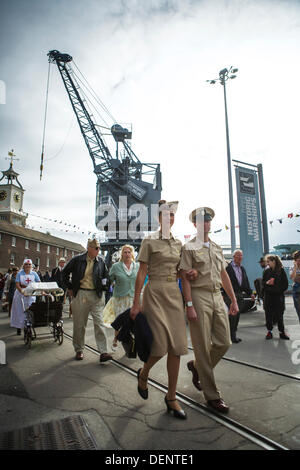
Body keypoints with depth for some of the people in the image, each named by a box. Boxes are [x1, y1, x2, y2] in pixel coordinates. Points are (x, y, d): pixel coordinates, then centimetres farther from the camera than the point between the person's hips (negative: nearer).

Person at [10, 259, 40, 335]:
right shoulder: (20, 273, -2)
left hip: (31, 295, 1)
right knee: (19, 311, 4)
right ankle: (18, 327, 16)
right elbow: (17, 285, -10)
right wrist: (22, 292, -25)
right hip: (20, 294, -1)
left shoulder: (34, 274, 3)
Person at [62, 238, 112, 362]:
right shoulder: (77, 259, -2)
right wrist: (70, 287, 6)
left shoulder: (100, 261, 4)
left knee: (99, 323, -3)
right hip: (80, 294, -1)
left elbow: (106, 276, 19)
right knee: (79, 324, 9)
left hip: (96, 295, 1)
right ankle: (79, 350, 26)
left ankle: (103, 352, -1)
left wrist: (104, 285, 3)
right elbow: (65, 272, 9)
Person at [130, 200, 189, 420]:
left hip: (174, 293, 5)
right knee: (161, 344, -7)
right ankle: (143, 374, 27)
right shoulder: (149, 241, -3)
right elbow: (142, 273, -5)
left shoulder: (178, 243, 12)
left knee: (177, 346, 3)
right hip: (155, 292, -5)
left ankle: (171, 397, 18)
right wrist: (136, 302, -8)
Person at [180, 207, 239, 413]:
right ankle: (212, 395, 16)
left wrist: (233, 300, 14)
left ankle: (196, 366, 32)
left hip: (217, 297, 6)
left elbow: (224, 275, 17)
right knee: (203, 346, 1)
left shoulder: (217, 247, 16)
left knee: (224, 342, 6)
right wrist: (189, 305, -15)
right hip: (199, 296, -6)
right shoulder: (189, 247, -3)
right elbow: (185, 278, -8)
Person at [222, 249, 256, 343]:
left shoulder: (242, 269, 17)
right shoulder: (228, 267, -8)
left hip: (240, 295, 7)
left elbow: (246, 282, 19)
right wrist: (223, 294, -15)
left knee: (236, 316, 11)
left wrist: (250, 293, 11)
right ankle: (231, 336, 4)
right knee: (233, 314, -8)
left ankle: (233, 335, 21)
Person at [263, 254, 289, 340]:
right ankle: (269, 332, 16)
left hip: (278, 296, -2)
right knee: (268, 314, 5)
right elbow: (262, 282, 9)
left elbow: (285, 284, 0)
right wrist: (267, 283, -11)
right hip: (268, 296, 2)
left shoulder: (281, 271, -2)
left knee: (279, 314, 4)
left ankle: (281, 332, 17)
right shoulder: (267, 271, 6)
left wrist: (279, 290, -9)